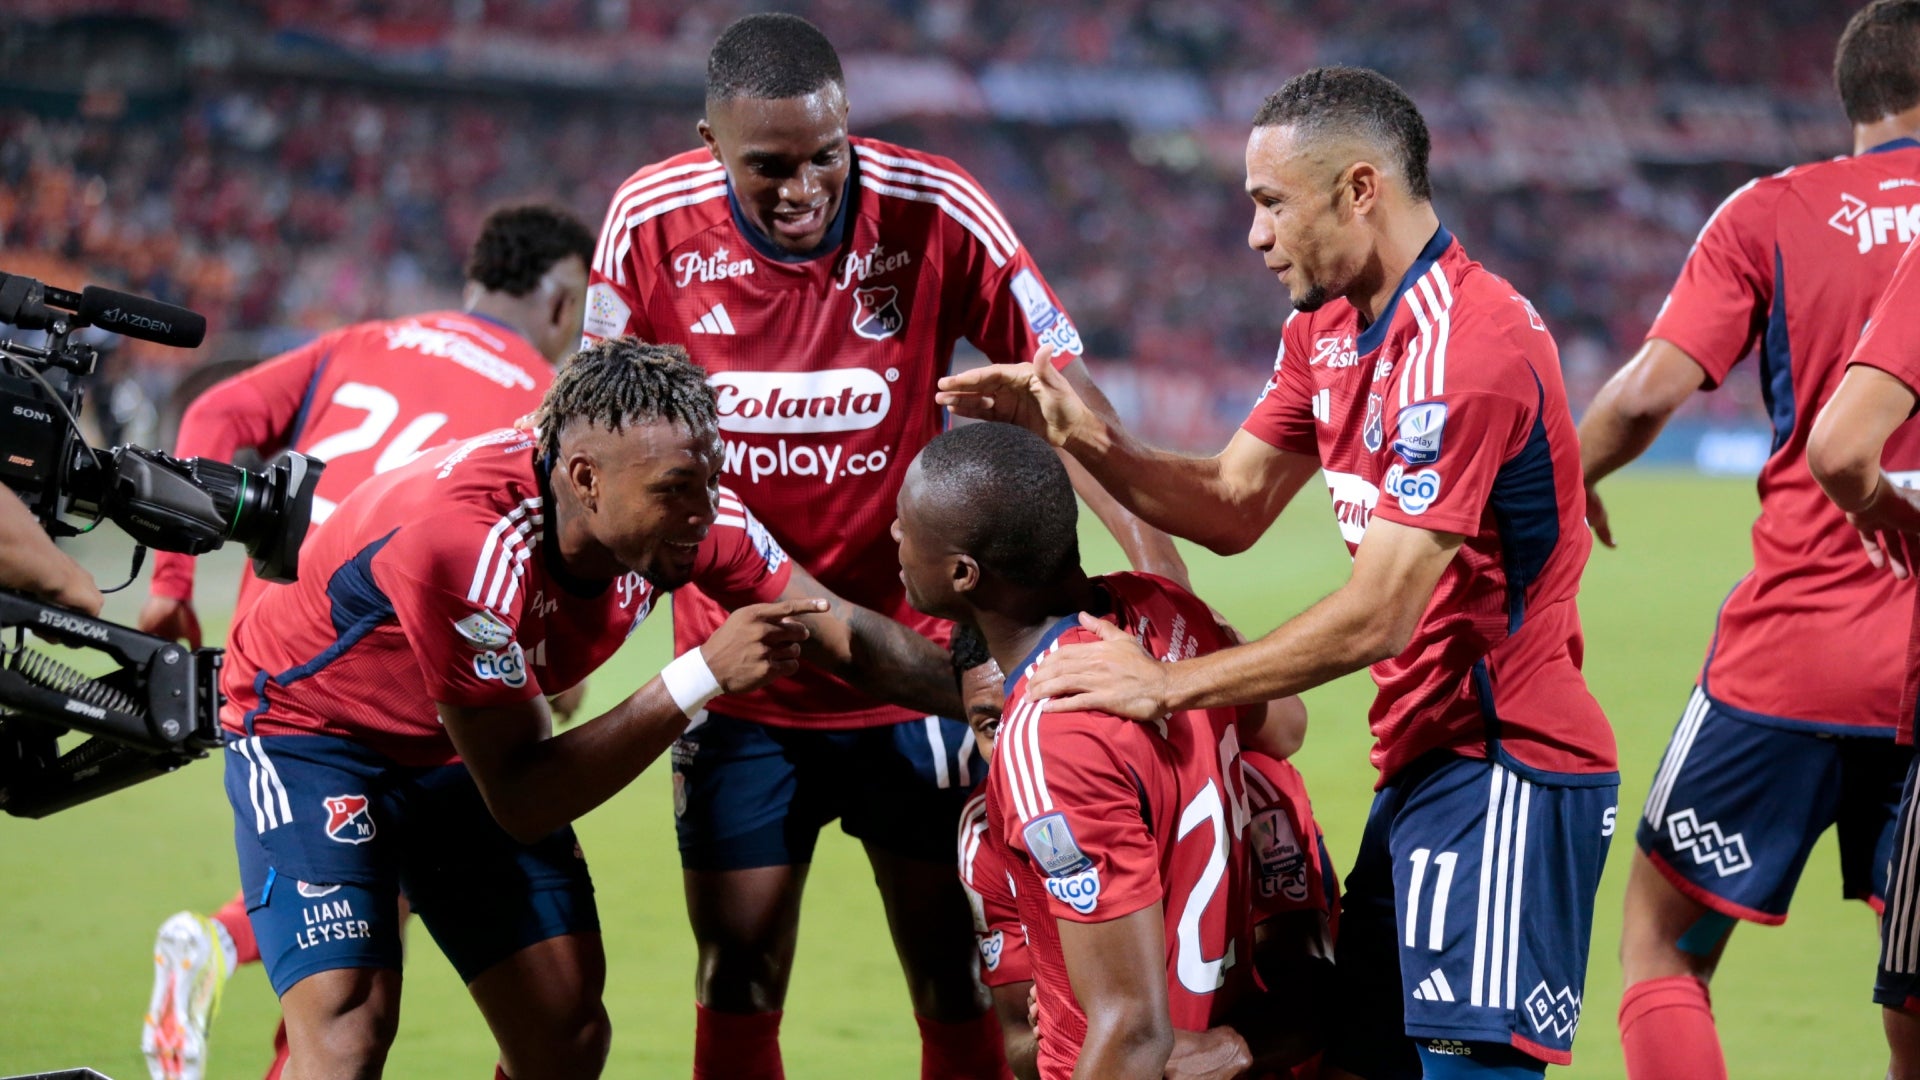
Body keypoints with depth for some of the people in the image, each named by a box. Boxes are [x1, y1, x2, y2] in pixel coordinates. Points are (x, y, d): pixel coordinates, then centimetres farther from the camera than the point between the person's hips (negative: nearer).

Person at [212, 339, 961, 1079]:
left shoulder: (682, 505, -21)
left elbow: (846, 636, -9)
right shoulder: (464, 542, -39)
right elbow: (519, 805, -34)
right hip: (308, 723, -7)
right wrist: (701, 677, -38)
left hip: (457, 743, 7)